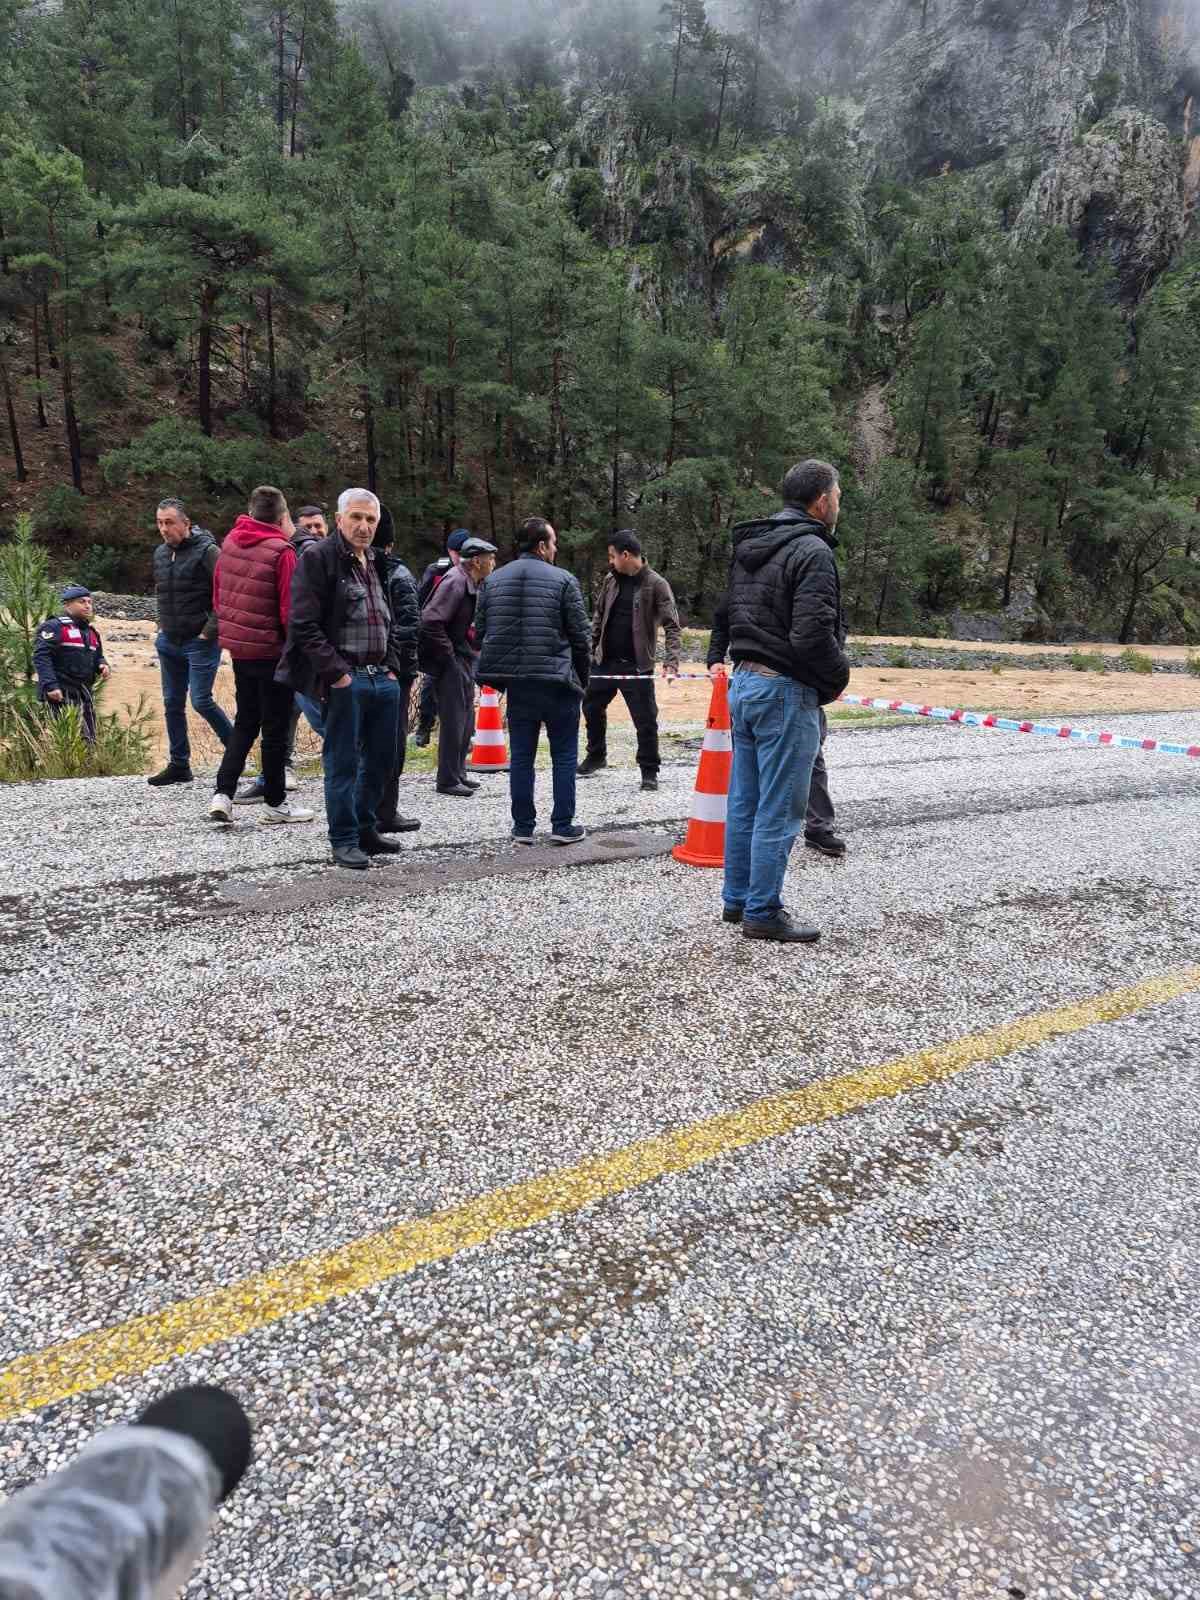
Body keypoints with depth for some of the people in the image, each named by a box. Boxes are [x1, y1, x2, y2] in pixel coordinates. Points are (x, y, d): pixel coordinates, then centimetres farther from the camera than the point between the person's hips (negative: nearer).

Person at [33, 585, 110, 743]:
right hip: (61, 693, -8)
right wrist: (50, 685, -23)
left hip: (84, 692, 8)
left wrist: (102, 665, 4)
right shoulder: (54, 627, -6)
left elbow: (97, 656, 30)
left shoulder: (90, 631, 19)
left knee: (88, 738, 9)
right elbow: (41, 656, -14)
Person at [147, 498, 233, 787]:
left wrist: (210, 630, -17)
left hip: (200, 641, -7)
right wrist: (163, 623, 15)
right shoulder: (161, 554, 11)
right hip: (169, 641, 8)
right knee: (172, 704, 9)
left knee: (201, 701, -9)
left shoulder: (206, 551, -12)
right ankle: (178, 765, 19)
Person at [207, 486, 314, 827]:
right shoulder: (281, 551, -15)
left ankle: (223, 793, 9)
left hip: (238, 648, 6)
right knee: (275, 727, 5)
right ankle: (274, 803, 14)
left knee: (245, 722, 17)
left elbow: (218, 595, 12)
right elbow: (290, 609, -17)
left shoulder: (229, 543, 5)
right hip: (272, 650, -6)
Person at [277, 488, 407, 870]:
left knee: (381, 759, 14)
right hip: (345, 681, -8)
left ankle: (366, 828, 28)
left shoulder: (373, 564, 18)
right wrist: (337, 674, -17)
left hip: (382, 678, 8)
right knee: (343, 763, -1)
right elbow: (305, 626, -14)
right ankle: (344, 841, 8)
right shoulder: (318, 558, -7)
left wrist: (392, 668, 11)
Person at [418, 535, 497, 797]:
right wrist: (448, 655, -19)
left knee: (467, 721, 15)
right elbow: (430, 621, -24)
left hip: (466, 661, 10)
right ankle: (447, 780, 2)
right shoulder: (455, 581, -17)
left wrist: (472, 652, 12)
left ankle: (459, 773, 26)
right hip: (452, 664, -10)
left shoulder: (473, 584, 14)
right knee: (454, 722, -5)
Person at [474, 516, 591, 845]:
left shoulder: (493, 580, 7)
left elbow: (480, 632, 8)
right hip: (557, 681, -4)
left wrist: (502, 668, 16)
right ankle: (563, 826, 9)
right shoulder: (563, 580, -6)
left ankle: (523, 827, 13)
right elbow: (580, 636, -5)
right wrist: (582, 678, 7)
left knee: (521, 756, 10)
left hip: (516, 681, 4)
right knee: (564, 755, 7)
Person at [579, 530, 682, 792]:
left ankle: (649, 772, 13)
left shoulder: (656, 584, -9)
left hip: (637, 665, -6)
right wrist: (590, 649, 11)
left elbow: (671, 626, -13)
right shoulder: (611, 580, 7)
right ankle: (596, 756, 37)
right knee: (592, 707, 16)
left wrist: (671, 664, -24)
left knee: (645, 720, -2)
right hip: (605, 661, 6)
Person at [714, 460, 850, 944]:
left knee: (744, 801, 15)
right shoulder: (812, 551, -15)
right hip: (786, 691, -9)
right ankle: (763, 913, 6)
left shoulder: (747, 547, 14)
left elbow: (730, 614, 20)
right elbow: (813, 635, -22)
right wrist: (839, 675, -6)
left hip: (743, 683, 9)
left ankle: (738, 899, 25)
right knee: (778, 811, -1)